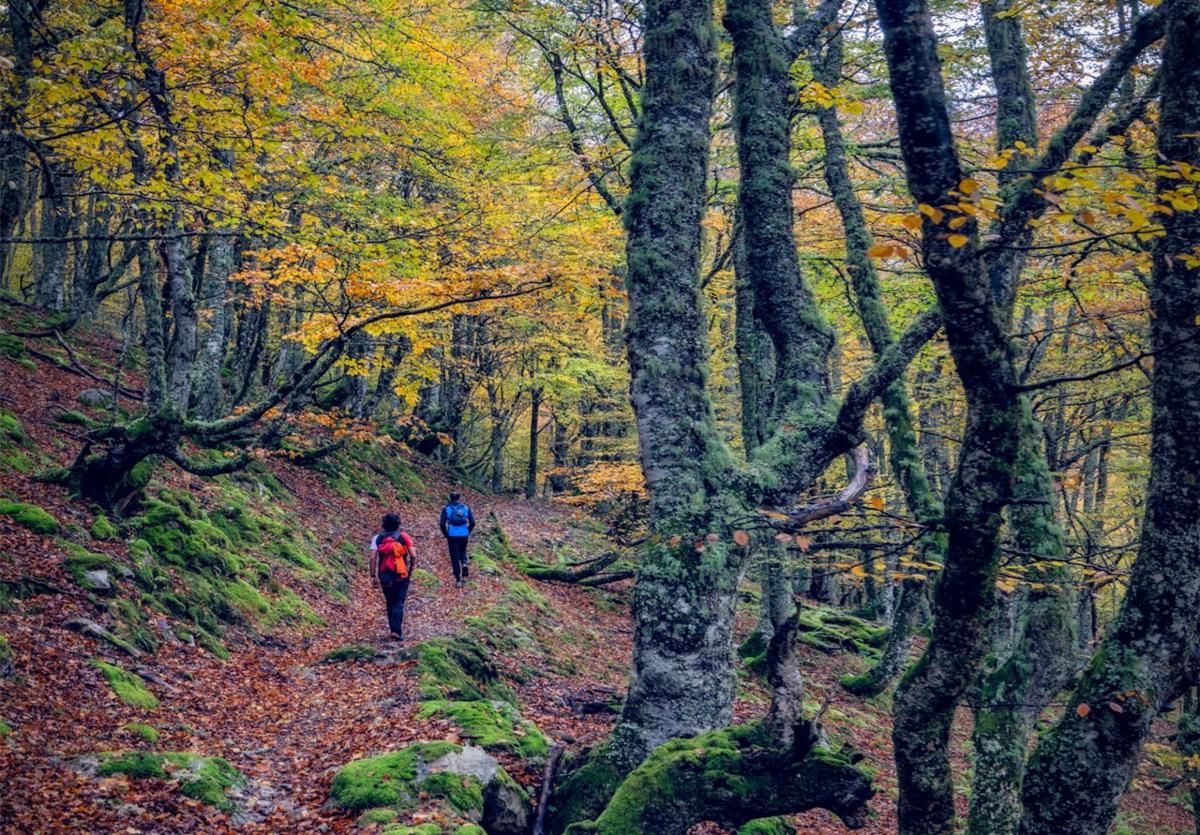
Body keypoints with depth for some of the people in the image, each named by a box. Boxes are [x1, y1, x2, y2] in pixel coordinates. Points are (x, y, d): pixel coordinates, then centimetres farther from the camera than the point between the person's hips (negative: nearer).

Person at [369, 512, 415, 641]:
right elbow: (413, 556, -7)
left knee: (390, 603, 16)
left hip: (385, 576, 2)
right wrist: (411, 571, 7)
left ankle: (394, 629, 20)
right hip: (402, 576, -2)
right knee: (399, 604, 0)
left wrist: (373, 575, -2)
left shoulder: (377, 538, 1)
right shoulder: (404, 537, -1)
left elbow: (372, 558, -8)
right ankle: (397, 631, -13)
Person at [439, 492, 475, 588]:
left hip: (452, 536, -2)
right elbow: (472, 522, -1)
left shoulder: (446, 509, -1)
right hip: (464, 535, 2)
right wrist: (468, 532, 11)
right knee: (462, 551, 27)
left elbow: (442, 524, -8)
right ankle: (464, 564, -2)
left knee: (455, 557, 5)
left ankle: (458, 580, 2)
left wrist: (446, 534, 4)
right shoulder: (466, 508, 4)